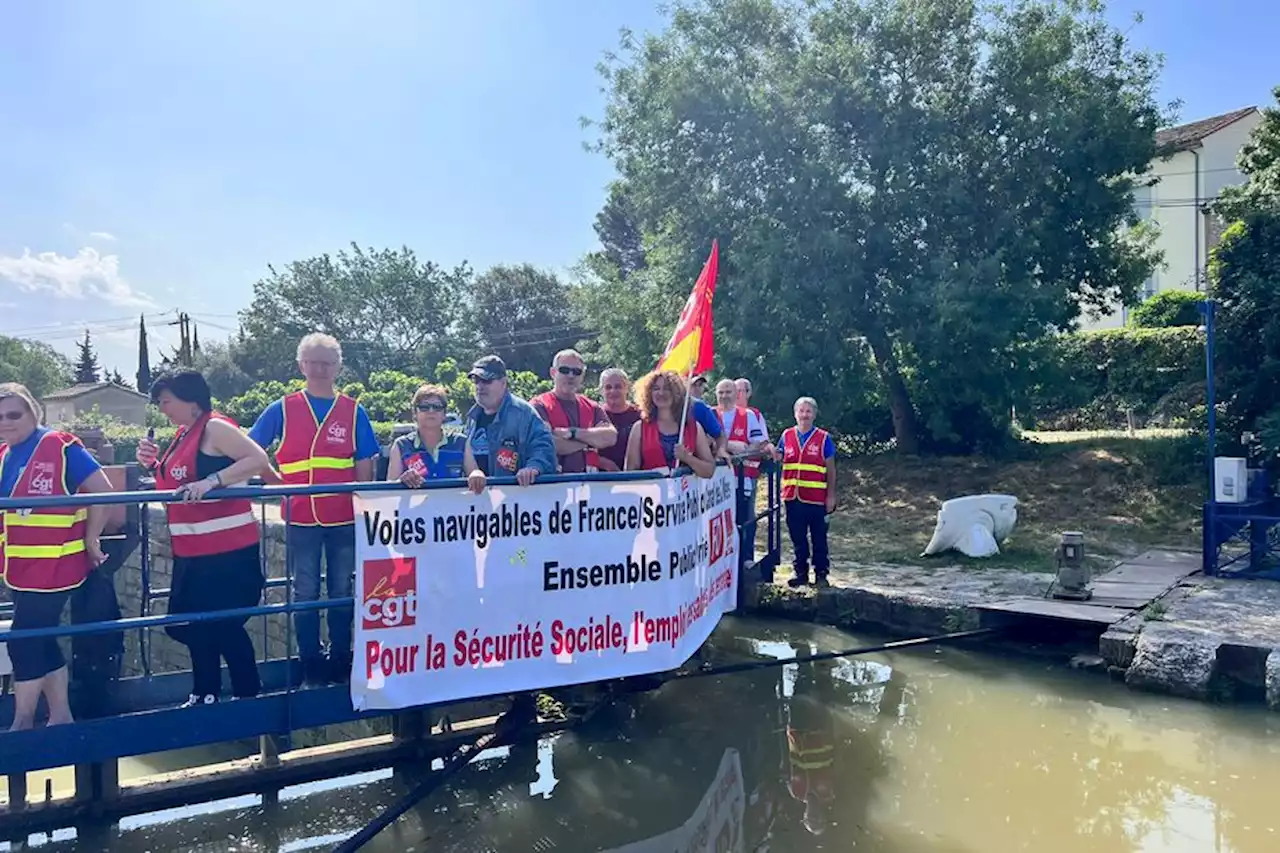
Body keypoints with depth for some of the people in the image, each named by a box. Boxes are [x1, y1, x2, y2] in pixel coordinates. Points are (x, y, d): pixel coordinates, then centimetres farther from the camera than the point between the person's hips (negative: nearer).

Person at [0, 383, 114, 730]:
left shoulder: (61, 447, -14)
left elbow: (103, 491, -15)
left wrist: (90, 539, -10)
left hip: (52, 566, -8)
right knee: (40, 640, 13)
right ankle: (60, 716, 25)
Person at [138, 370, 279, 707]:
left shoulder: (215, 427, -12)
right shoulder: (183, 434, 14)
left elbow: (258, 459, -23)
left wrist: (210, 481, -30)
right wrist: (154, 462, 6)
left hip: (227, 549, -9)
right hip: (192, 551, 9)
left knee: (224, 624, -2)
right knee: (193, 623, 13)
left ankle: (248, 693, 12)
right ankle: (205, 694, 26)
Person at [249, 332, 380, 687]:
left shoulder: (353, 412, 3)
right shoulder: (282, 410, 2)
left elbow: (364, 469, 4)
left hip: (344, 518, 1)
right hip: (301, 518, 0)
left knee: (342, 592, 9)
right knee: (305, 594, 7)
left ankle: (340, 664, 21)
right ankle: (311, 667, 19)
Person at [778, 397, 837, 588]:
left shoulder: (823, 438, 0)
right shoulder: (786, 436, 7)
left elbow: (830, 469, 2)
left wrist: (831, 496, -2)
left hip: (816, 498, -3)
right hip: (792, 497, 3)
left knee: (819, 538, 6)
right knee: (797, 539, 10)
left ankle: (821, 574, 16)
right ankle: (801, 573, 21)